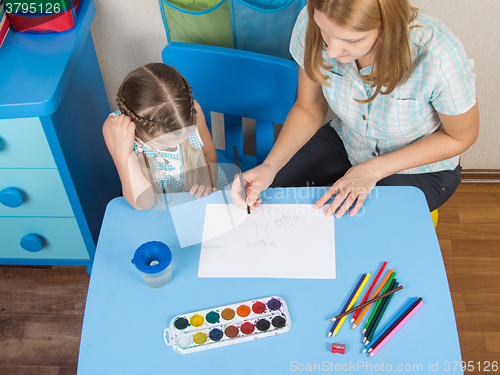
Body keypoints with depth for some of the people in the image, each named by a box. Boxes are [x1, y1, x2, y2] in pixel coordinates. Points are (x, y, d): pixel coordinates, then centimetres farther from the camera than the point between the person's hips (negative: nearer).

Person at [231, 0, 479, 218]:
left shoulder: (438, 56, -36)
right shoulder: (312, 24, -25)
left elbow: (461, 136, -16)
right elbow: (309, 108, -8)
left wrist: (373, 170, -22)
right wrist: (269, 166, -24)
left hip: (419, 169, -2)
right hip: (346, 143, 3)